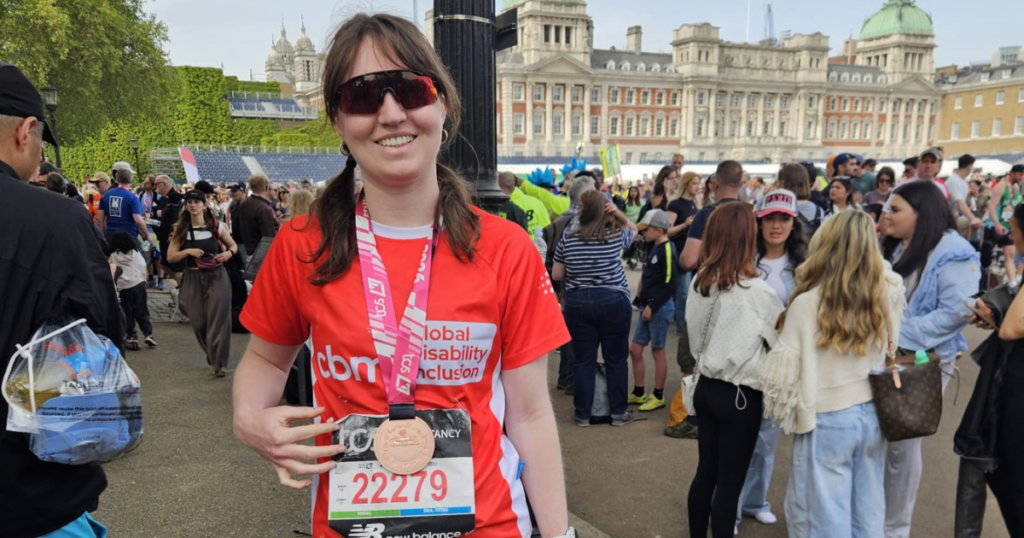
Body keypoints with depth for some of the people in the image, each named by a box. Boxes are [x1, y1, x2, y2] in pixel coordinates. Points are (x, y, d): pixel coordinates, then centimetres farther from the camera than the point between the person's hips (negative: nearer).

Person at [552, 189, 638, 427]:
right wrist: (618, 213, 2)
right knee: (616, 359, 10)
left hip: (577, 303, 1)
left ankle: (583, 414, 16)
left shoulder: (567, 238, -1)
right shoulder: (616, 235, -4)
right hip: (613, 301, -1)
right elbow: (633, 229, 19)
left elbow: (556, 275, 5)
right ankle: (618, 412, 18)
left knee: (583, 360, 9)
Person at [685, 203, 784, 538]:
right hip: (739, 396, -6)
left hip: (706, 388, 6)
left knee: (705, 473, 18)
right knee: (729, 482, 7)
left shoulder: (699, 282, -2)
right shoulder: (755, 291, -20)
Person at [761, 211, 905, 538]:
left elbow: (785, 370, -12)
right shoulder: (886, 295, -4)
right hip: (872, 416, 5)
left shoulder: (808, 303, -17)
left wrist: (784, 415, 2)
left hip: (827, 421, -5)